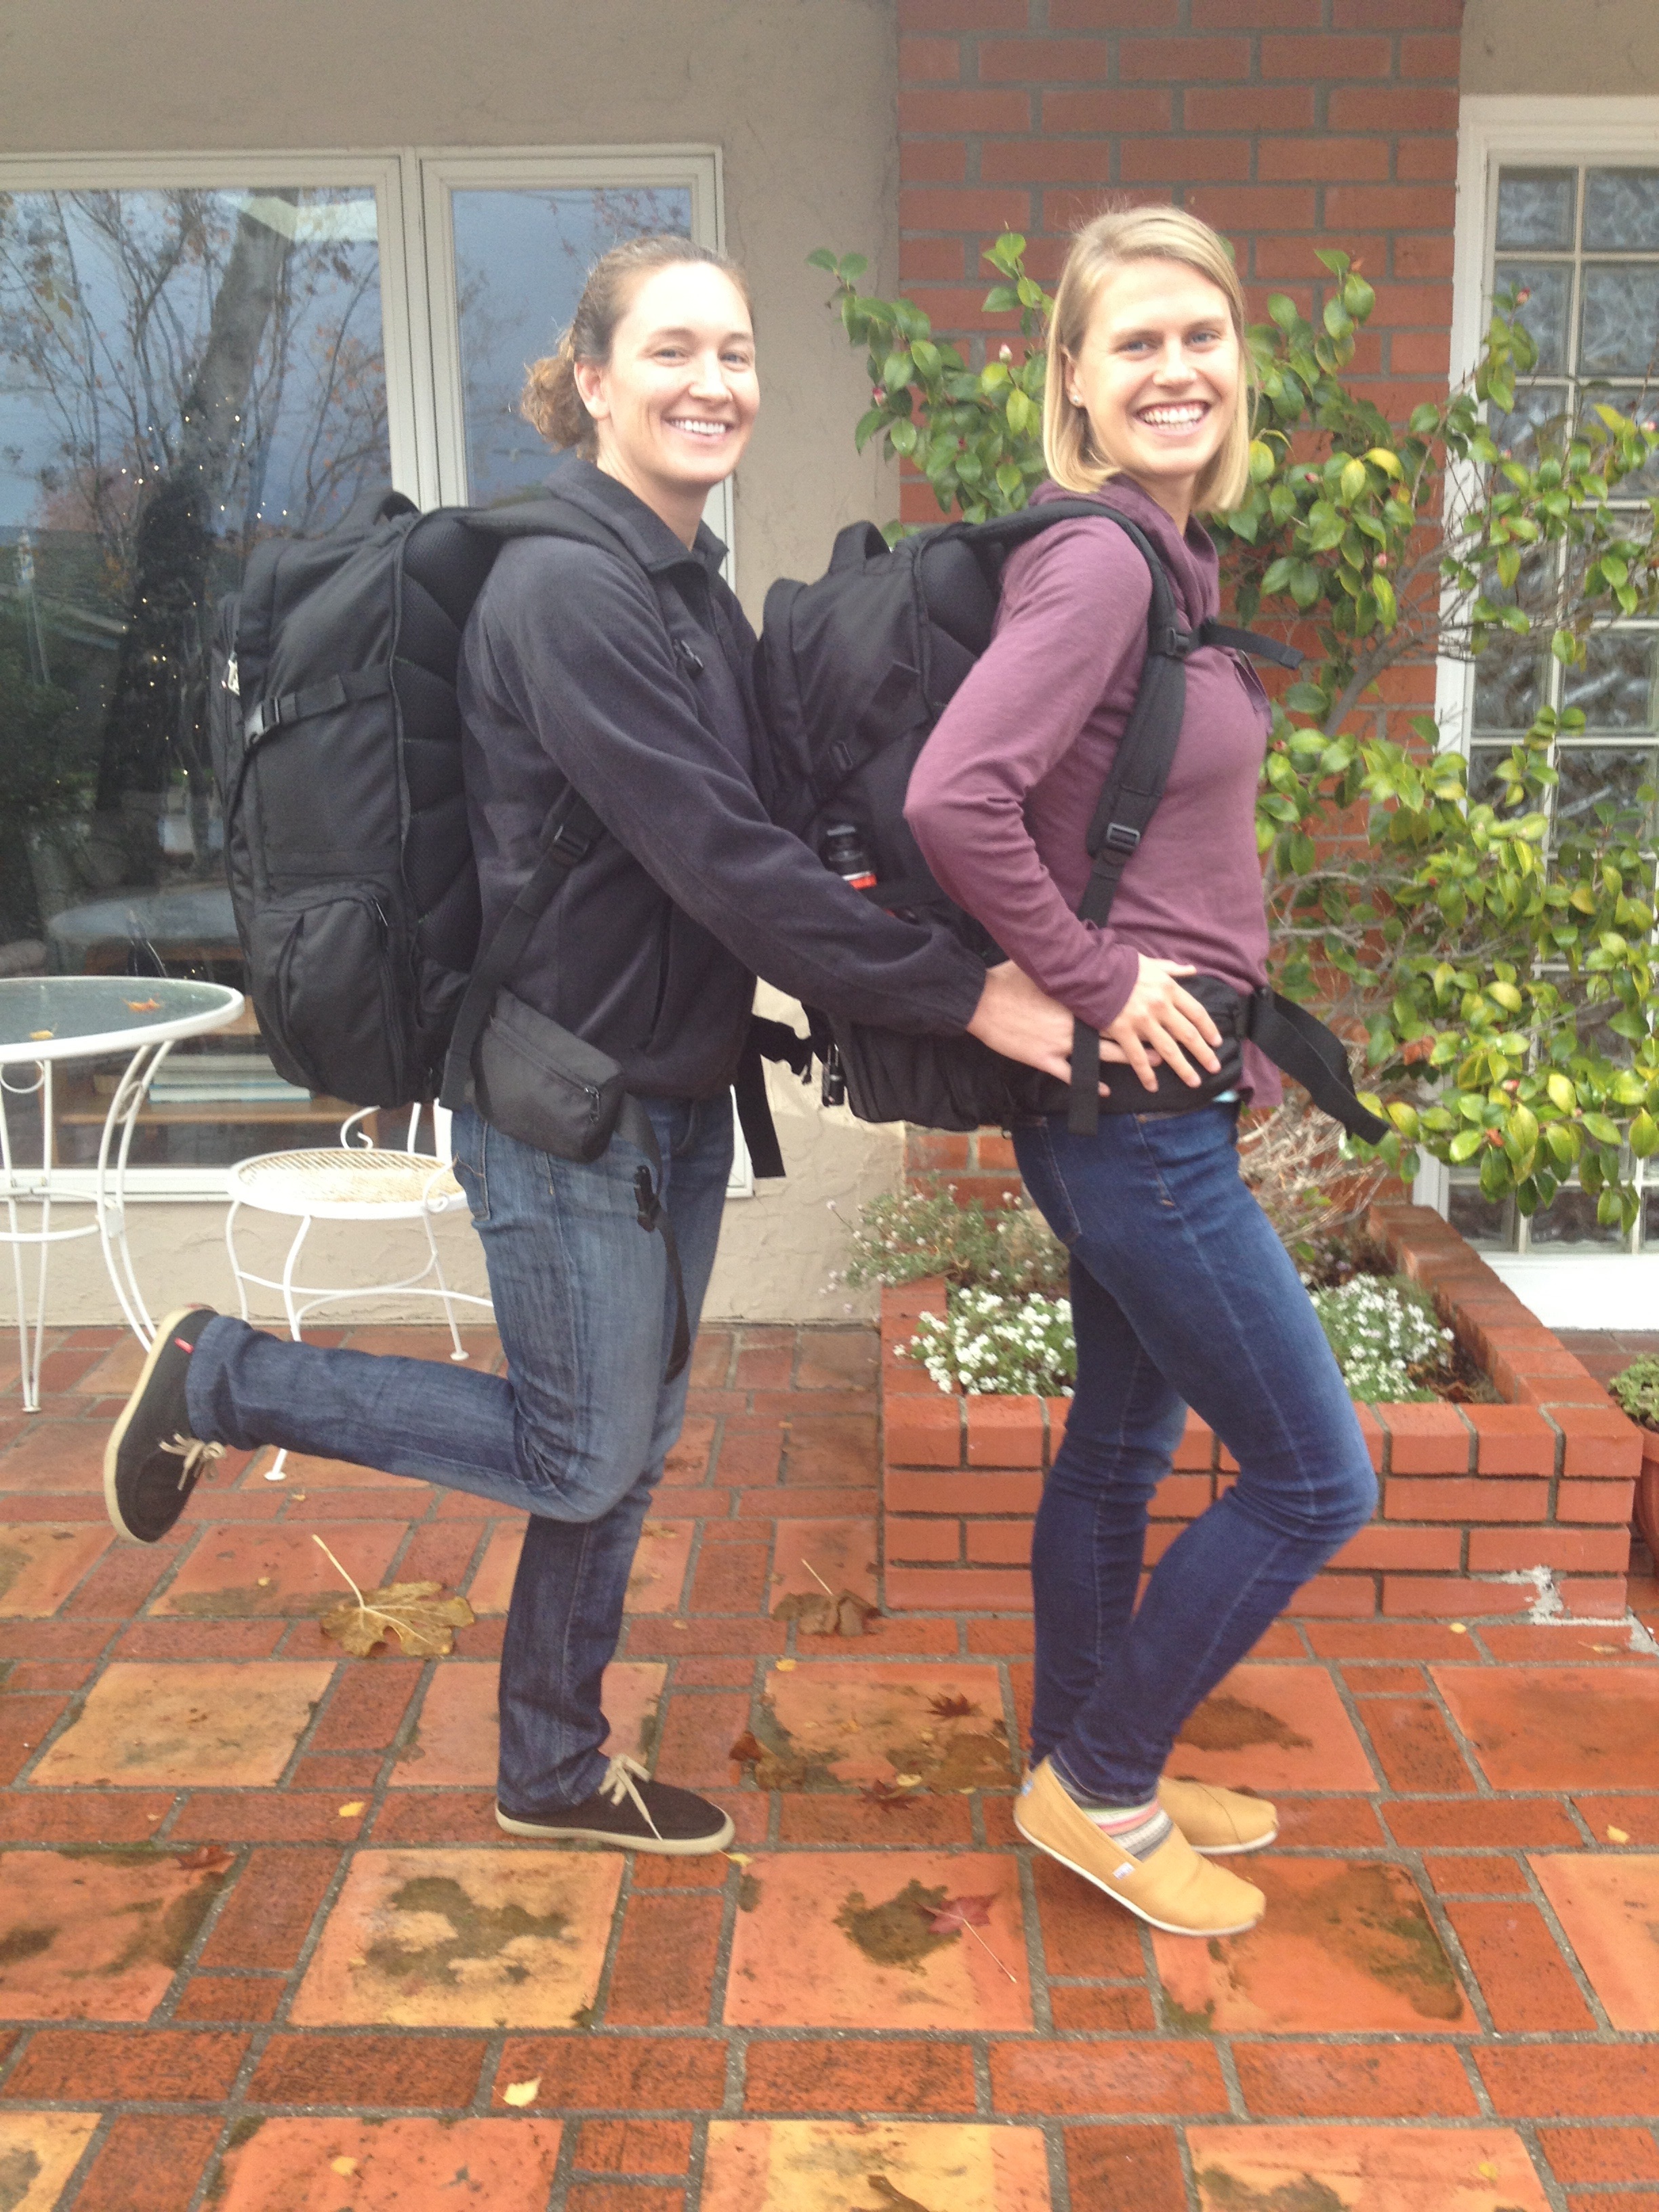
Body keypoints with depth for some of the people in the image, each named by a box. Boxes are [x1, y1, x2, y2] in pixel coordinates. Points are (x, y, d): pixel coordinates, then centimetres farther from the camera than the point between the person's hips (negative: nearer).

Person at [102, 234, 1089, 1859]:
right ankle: (221, 1376, 20)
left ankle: (554, 1773, 34)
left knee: (626, 1444, 16)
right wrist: (965, 997, -23)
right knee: (581, 1459, 3)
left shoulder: (691, 584, 10)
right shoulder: (568, 585, -19)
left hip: (677, 1083, 9)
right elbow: (716, 856, -25)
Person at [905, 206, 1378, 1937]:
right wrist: (1098, 983, -20)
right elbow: (953, 797, -31)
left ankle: (1089, 1773, 38)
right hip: (1132, 1097, -9)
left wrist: (1227, 1024, 14)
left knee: (1123, 1441, 20)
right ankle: (1095, 1786, 19)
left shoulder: (1169, 559, 11)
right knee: (1314, 1481, 1)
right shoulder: (1097, 561, -18)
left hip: (1145, 1095, 9)